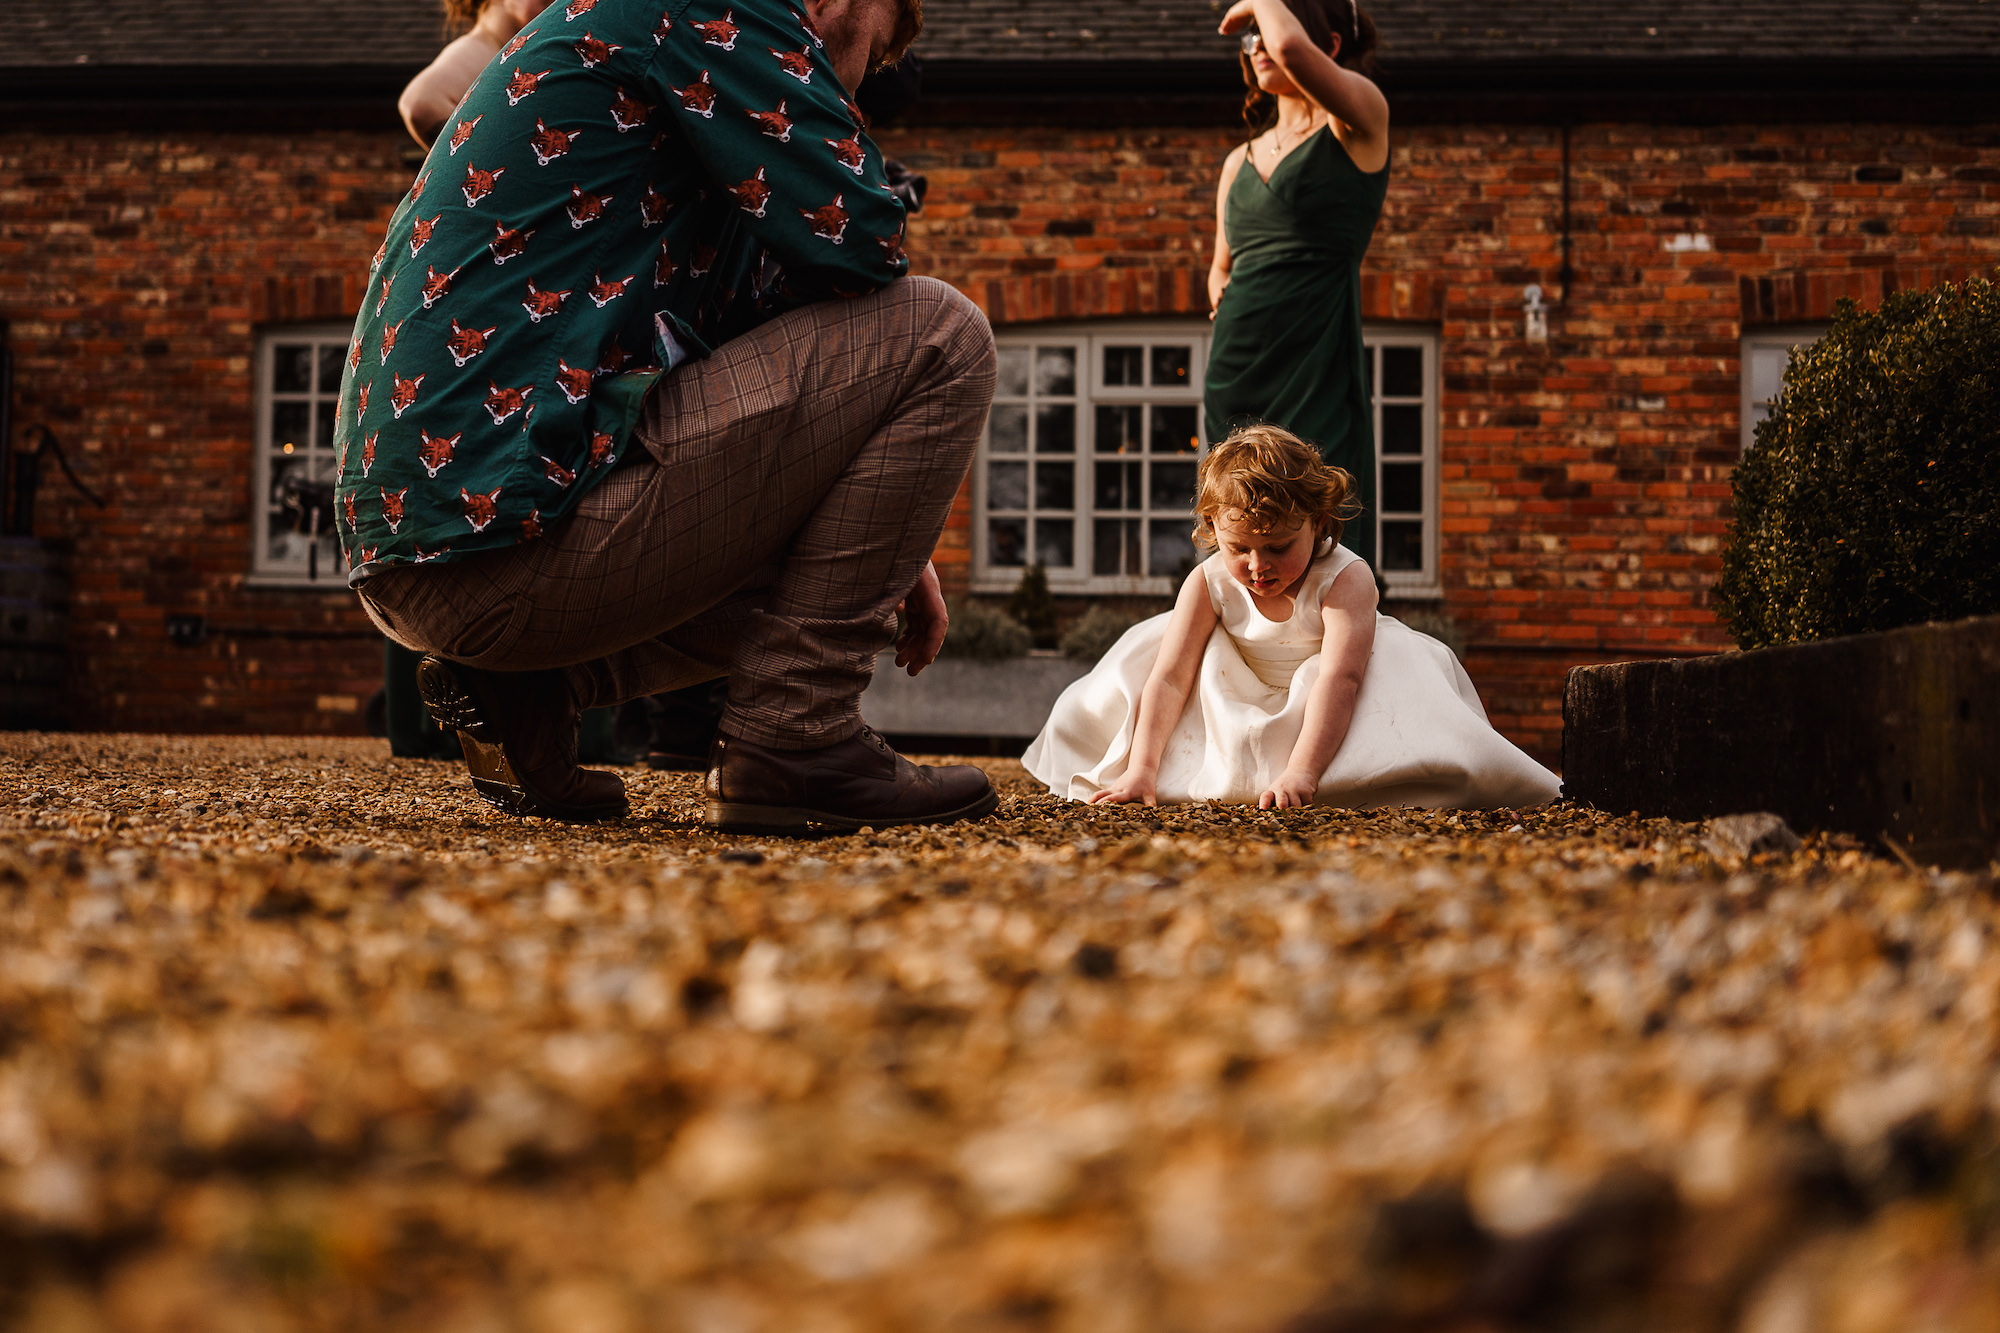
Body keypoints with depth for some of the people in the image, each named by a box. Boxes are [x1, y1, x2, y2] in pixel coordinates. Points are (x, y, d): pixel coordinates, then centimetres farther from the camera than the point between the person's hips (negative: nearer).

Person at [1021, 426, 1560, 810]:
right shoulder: (1208, 584, -20)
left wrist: (1300, 773, -58)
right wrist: (1141, 771, -37)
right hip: (1246, 699, 3)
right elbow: (1168, 677, -24)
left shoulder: (1345, 579, -30)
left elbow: (1339, 678, -44)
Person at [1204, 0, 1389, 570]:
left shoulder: (1355, 126, -1)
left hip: (1318, 372, -7)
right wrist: (1223, 297, 9)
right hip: (1237, 375, 7)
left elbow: (1292, 50, -22)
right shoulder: (1240, 161, 18)